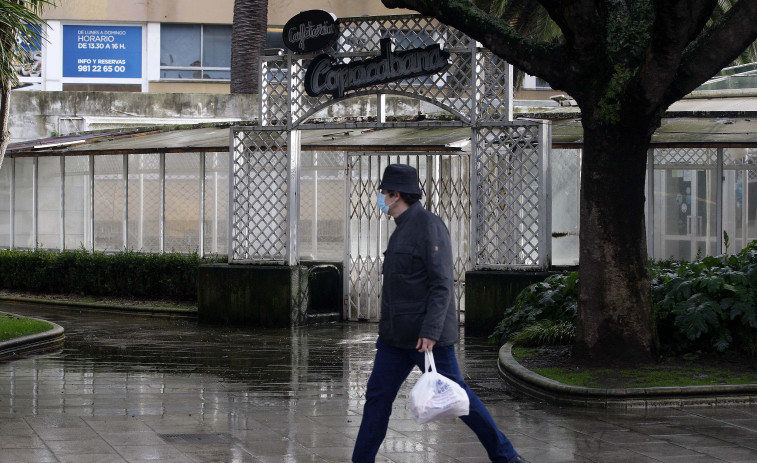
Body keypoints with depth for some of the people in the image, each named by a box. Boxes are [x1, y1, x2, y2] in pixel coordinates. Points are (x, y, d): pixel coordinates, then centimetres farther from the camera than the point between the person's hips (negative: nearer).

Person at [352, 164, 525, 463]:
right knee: (377, 397, 5)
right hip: (395, 337, 9)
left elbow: (441, 284, -20)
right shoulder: (403, 229, 15)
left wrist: (430, 332, -26)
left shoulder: (429, 226, -14)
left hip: (427, 337, -9)